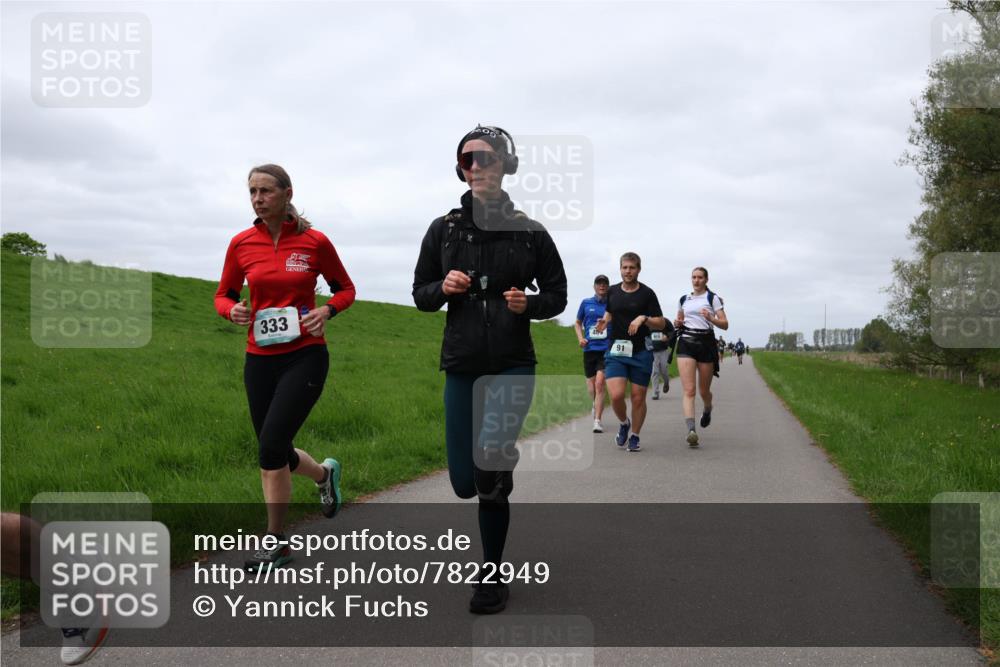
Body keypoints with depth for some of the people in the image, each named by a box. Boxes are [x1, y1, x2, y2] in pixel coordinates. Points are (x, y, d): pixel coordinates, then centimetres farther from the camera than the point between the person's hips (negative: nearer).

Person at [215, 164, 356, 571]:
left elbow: (345, 289, 7)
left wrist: (326, 310, -13)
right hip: (260, 359, 4)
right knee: (274, 452, 10)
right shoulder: (241, 244, 1)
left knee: (270, 446, -14)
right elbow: (223, 295, 12)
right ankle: (325, 474, 44)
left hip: (305, 357, -4)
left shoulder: (314, 241, -5)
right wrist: (233, 311, -10)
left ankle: (275, 542, 4)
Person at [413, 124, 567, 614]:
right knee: (465, 483, 6)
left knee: (489, 460, -24)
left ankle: (493, 576, -6)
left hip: (513, 366, -3)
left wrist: (528, 304, -14)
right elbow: (420, 294, 9)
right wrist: (443, 288, -13)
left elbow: (557, 294, 7)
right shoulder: (444, 229, 3)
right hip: (461, 367, 3)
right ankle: (503, 466, 45)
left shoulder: (530, 232, -1)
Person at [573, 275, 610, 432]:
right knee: (591, 384, 11)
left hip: (606, 349, -3)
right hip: (589, 348, 3)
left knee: (599, 383, -16)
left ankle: (597, 421, -14)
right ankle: (596, 406, 44)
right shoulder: (586, 303, 9)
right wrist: (580, 338, 4)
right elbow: (578, 323, 20)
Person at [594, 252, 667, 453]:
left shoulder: (647, 293, -1)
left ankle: (634, 437, 20)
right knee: (616, 395, -13)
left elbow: (661, 323, -2)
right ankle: (624, 423, 17)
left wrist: (644, 318, -19)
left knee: (638, 398, 3)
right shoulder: (612, 291, 8)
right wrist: (605, 320, 4)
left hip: (641, 353, -1)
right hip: (615, 351, 2)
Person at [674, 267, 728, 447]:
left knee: (704, 391, 8)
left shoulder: (713, 298, 3)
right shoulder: (683, 299, 14)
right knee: (689, 390, -14)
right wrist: (677, 323, 4)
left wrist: (710, 318, -21)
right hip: (686, 343, 2)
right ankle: (691, 430, -23)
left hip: (706, 342, -2)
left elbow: (725, 325, -3)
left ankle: (707, 410, 43)